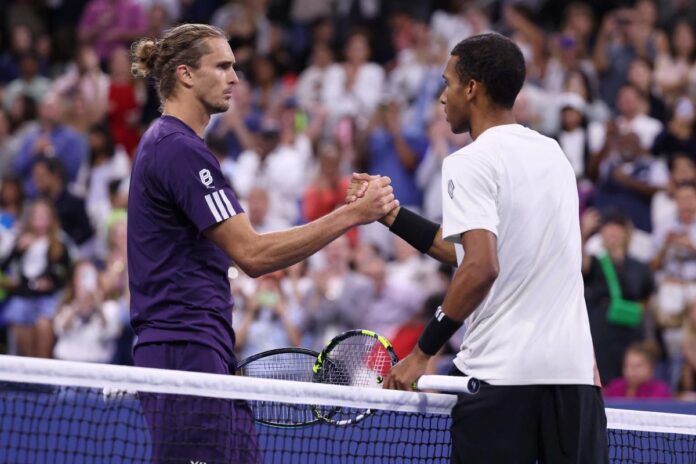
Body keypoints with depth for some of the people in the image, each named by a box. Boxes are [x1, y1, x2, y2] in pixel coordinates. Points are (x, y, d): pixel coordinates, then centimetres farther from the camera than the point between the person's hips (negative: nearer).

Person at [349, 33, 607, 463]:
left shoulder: (471, 164, -7)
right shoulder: (553, 154, 15)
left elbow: (481, 268, -20)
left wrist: (423, 352, -14)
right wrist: (391, 214, 23)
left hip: (501, 374, -6)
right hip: (575, 370, 6)